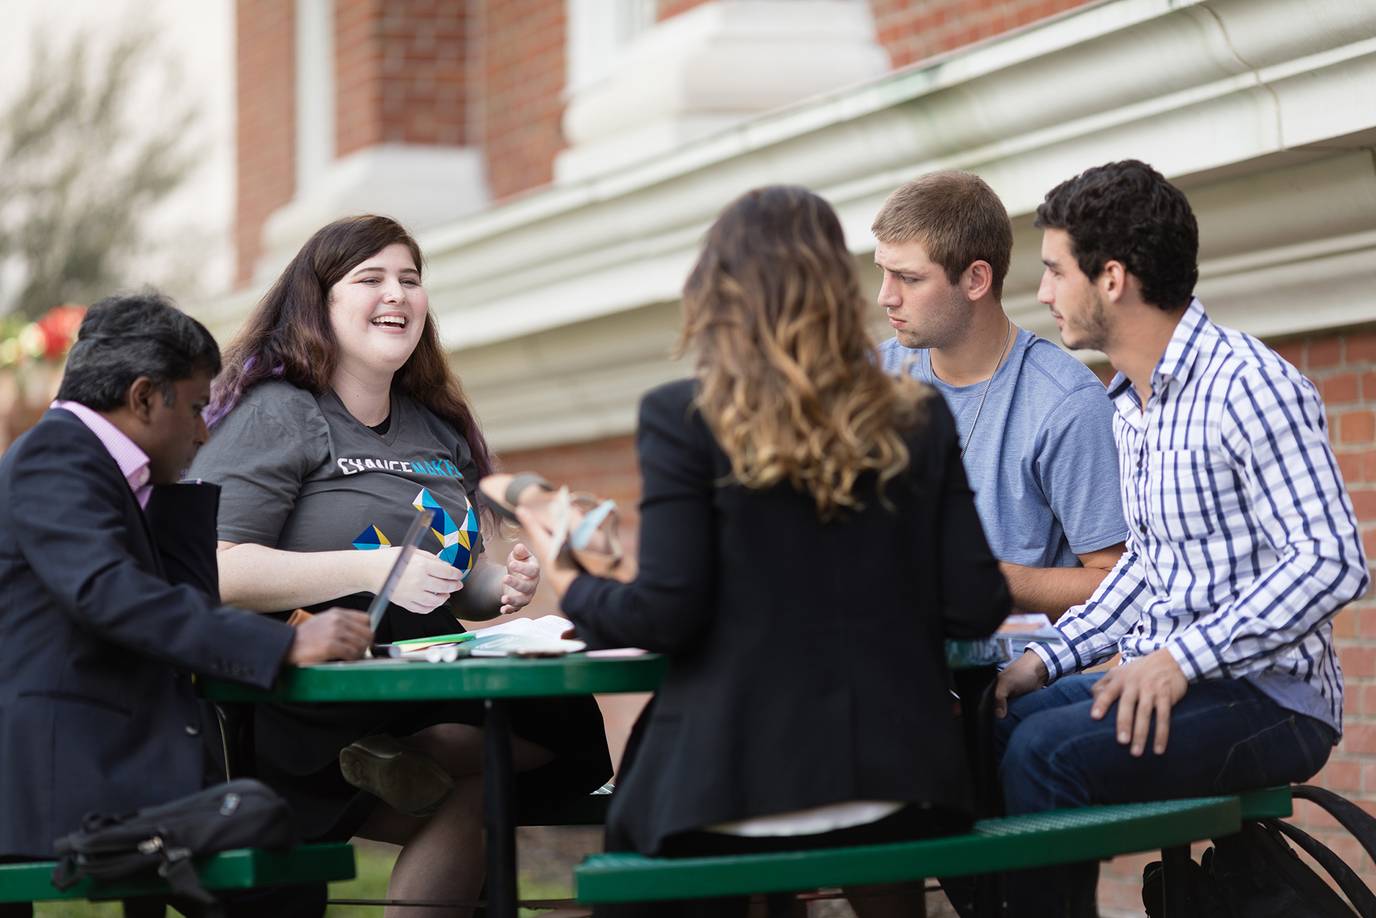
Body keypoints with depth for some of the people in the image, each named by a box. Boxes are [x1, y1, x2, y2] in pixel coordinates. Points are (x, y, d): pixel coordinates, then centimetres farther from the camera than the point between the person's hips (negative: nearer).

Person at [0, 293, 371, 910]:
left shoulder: (90, 461, 22)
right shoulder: (54, 455, -8)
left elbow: (190, 599, 21)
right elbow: (108, 592, -24)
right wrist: (286, 644, -28)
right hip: (68, 773, -9)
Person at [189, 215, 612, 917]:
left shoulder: (440, 429, 22)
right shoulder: (275, 415, -1)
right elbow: (218, 571, -13)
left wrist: (502, 585, 7)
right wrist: (373, 570, -20)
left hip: (428, 686, 7)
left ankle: (409, 760, -19)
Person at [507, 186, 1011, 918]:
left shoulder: (682, 418, -6)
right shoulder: (922, 421, 4)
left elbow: (666, 614, -11)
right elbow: (975, 608, 2)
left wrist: (571, 587, 9)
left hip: (732, 792, -3)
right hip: (898, 781, 3)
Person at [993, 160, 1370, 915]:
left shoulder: (1247, 386, -15)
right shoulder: (1129, 402, 13)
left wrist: (1182, 658, -26)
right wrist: (1049, 658, 8)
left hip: (1266, 693, -8)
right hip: (1161, 680, 8)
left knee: (1046, 752, -26)